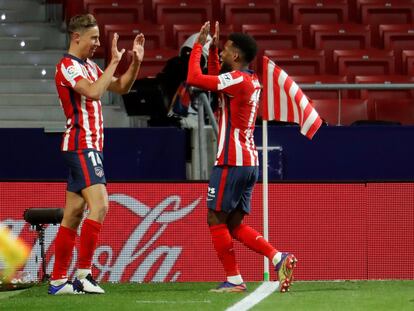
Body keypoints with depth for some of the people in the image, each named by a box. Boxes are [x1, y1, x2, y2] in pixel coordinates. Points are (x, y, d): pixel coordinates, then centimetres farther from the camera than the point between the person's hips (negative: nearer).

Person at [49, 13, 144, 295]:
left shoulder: (90, 67, 18)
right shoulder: (67, 66, -11)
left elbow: (121, 87, 22)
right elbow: (93, 92, -26)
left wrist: (136, 61, 8)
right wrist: (114, 62, -20)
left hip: (87, 148, 10)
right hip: (81, 147, -10)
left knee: (73, 214, 7)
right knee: (99, 204, -20)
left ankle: (58, 280, 7)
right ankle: (84, 273, -21)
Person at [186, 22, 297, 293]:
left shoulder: (237, 79, -14)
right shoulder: (252, 82, 15)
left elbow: (194, 78, -18)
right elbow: (214, 79, 31)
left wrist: (199, 45, -6)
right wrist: (212, 48, 24)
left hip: (231, 162, -9)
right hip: (250, 162, 9)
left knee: (216, 220, 0)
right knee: (234, 225, 12)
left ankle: (234, 279, -1)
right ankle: (279, 258, -2)